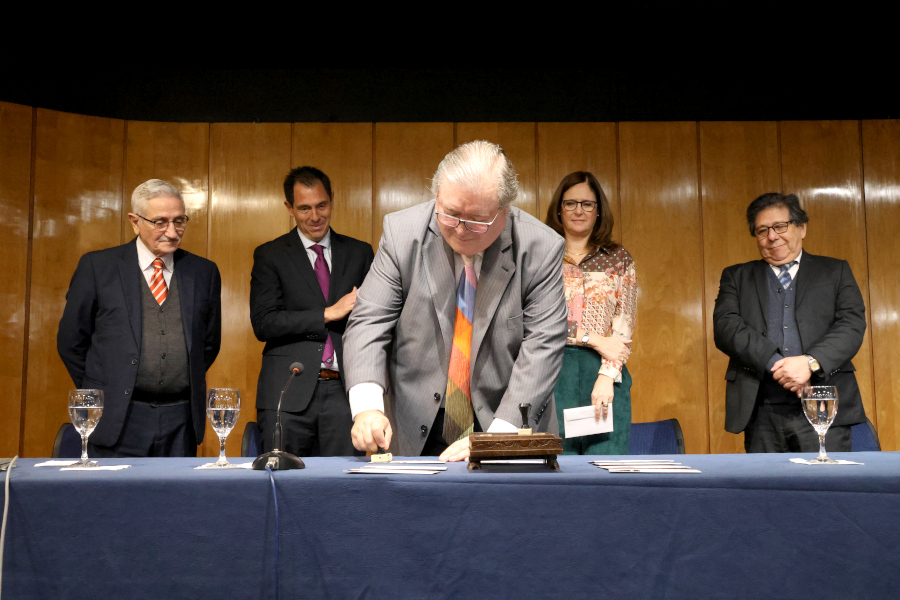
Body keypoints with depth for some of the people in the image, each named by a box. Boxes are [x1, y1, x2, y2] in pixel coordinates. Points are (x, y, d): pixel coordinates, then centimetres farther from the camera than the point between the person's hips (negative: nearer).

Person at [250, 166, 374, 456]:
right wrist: (328, 314, -10)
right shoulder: (270, 256, 6)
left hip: (344, 391, 2)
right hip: (288, 393, -1)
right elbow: (263, 323, -4)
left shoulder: (359, 253, 13)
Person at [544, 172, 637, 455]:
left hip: (605, 372, 1)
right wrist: (595, 340, -9)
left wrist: (607, 376, -11)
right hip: (552, 371, -1)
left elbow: (624, 326, 4)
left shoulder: (618, 259, 12)